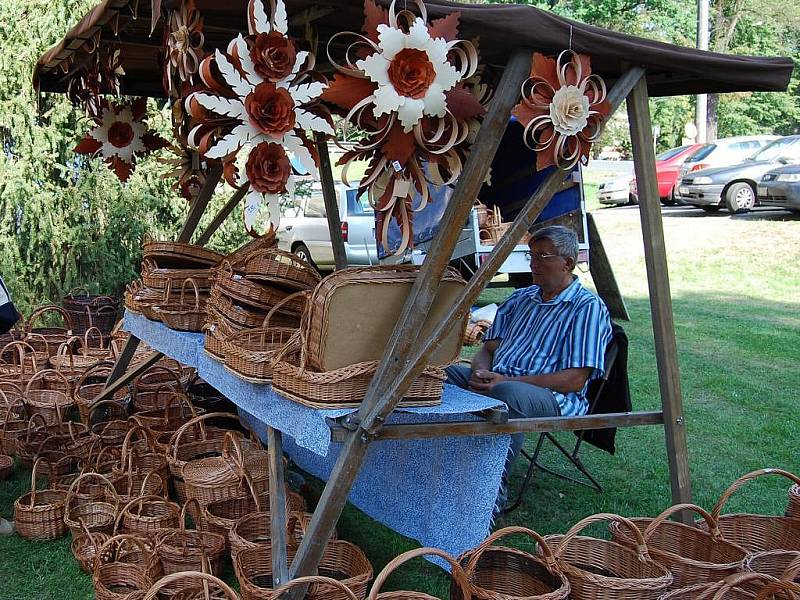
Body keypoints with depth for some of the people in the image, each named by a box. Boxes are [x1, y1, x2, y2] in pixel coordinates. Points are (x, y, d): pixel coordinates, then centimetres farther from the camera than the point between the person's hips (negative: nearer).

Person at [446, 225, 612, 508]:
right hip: (496, 382, 7)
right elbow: (488, 348, 20)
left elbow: (575, 380, -11)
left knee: (509, 394, -39)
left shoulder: (588, 307, -2)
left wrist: (507, 380, -17)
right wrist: (482, 373, -7)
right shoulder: (520, 298, 21)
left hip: (554, 399, -7)